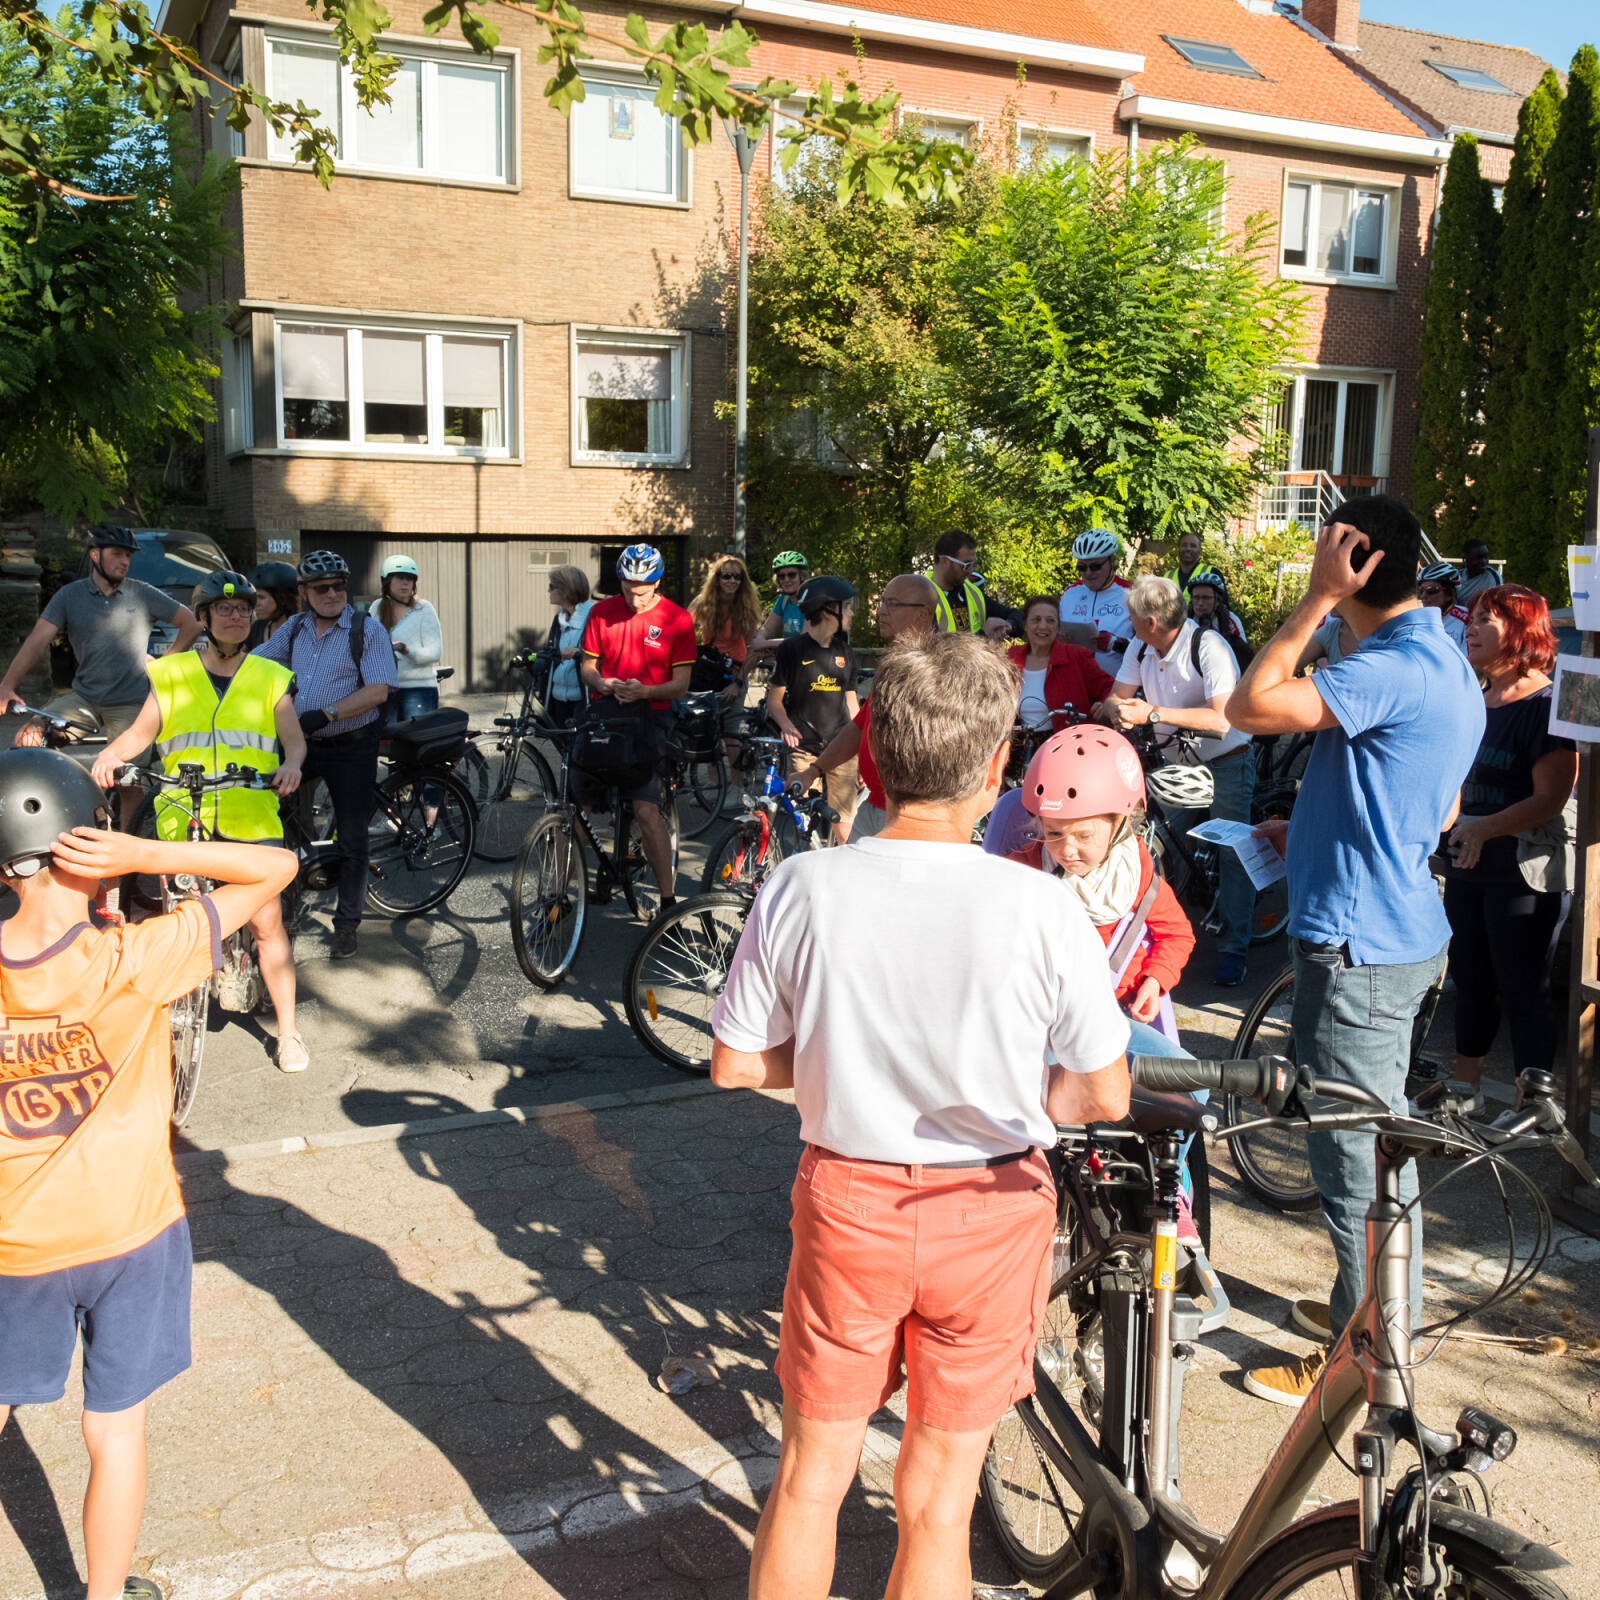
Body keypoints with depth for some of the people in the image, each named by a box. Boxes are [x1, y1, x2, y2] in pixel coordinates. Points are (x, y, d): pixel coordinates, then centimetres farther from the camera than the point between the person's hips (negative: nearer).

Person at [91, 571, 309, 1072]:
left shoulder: (270, 677, 10)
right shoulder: (171, 674, 11)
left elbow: (293, 736, 0)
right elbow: (141, 731, 7)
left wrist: (291, 764, -23)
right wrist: (110, 753, -14)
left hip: (252, 819, -1)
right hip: (182, 819, 1)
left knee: (267, 922, -7)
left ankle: (288, 1031, 4)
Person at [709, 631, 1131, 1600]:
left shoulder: (801, 890, -15)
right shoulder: (1042, 910, -20)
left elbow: (736, 1066, -5)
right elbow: (1104, 1098, -9)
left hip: (847, 1201, 1)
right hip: (989, 1212, -1)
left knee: (811, 1475, 21)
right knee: (939, 1497, 17)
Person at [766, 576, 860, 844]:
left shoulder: (845, 652, 14)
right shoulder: (792, 649, -1)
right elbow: (774, 699, 2)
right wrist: (785, 724, -18)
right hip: (804, 748, -3)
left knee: (845, 825, -1)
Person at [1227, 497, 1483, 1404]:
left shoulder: (1395, 670, -22)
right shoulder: (1451, 668, 11)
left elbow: (1251, 707, -29)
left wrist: (1317, 600, -20)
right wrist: (1316, 828, 25)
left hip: (1357, 949, -11)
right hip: (1402, 933, 11)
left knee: (1353, 1152, 1)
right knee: (1379, 1138, 22)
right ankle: (1376, 1307, 39)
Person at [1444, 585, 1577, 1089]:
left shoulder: (1547, 704, -13)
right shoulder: (1477, 702, 12)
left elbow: (1550, 799, -20)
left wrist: (1484, 829, -31)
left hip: (1526, 873, -8)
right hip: (1469, 867, 8)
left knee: (1522, 991, -2)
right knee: (1470, 981, 16)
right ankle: (1463, 1089, 29)